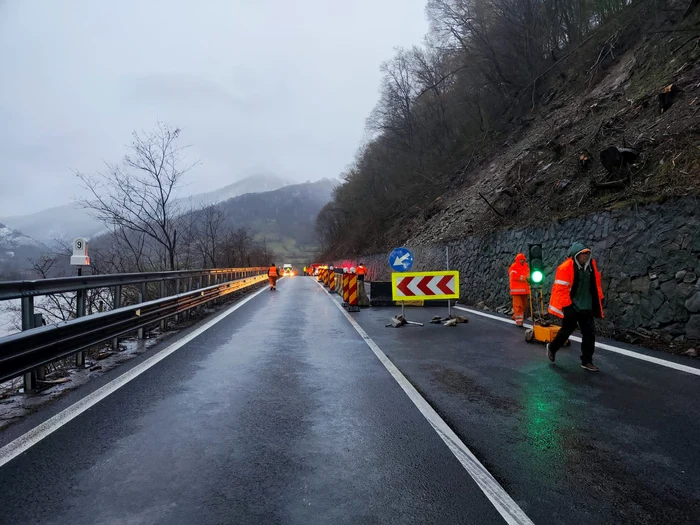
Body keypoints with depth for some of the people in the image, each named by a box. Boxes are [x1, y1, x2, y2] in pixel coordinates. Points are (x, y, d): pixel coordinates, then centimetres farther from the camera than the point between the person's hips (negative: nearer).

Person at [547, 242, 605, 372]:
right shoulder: (566, 268, -17)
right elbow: (561, 289, -18)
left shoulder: (591, 264, 3)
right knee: (566, 331, 7)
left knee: (589, 333, 5)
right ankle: (552, 348, 33)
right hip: (571, 307, -6)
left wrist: (599, 298, 16)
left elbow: (596, 283, 16)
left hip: (586, 307, 6)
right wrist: (567, 305, -19)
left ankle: (586, 361, 15)